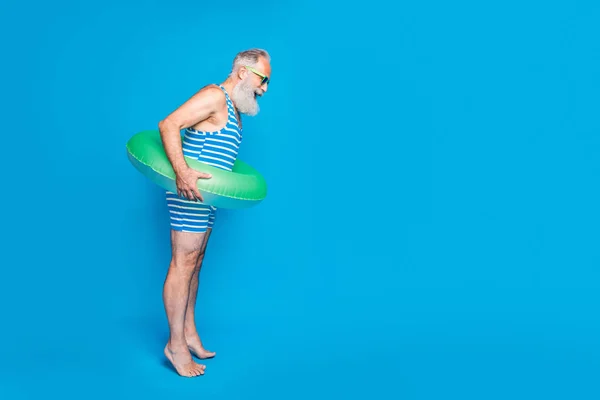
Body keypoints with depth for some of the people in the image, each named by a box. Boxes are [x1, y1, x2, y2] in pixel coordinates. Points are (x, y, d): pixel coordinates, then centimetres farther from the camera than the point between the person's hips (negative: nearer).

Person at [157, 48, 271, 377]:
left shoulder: (234, 110, 16)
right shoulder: (215, 96, -13)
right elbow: (168, 125, -22)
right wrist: (182, 172, -31)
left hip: (206, 196, 10)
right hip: (189, 193, -10)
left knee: (195, 262, 13)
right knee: (183, 263, -5)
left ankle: (189, 333, 23)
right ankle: (176, 344, 4)